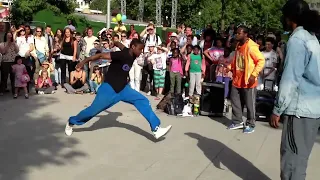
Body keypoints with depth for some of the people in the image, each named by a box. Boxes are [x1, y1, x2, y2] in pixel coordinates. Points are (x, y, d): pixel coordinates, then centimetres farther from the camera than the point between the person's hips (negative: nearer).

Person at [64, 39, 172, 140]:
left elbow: (120, 45, 18)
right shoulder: (122, 55, -23)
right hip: (109, 88, -7)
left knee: (143, 101, -8)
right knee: (93, 110, 1)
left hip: (123, 88, 7)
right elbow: (101, 55, -20)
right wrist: (84, 62, -17)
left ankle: (156, 129, -11)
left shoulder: (132, 55, -1)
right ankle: (71, 123, 27)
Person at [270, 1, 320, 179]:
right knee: (299, 155, 15)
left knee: (292, 156, -1)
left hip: (300, 108, -9)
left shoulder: (297, 39, -11)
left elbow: (290, 79, -17)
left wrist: (277, 109, -12)